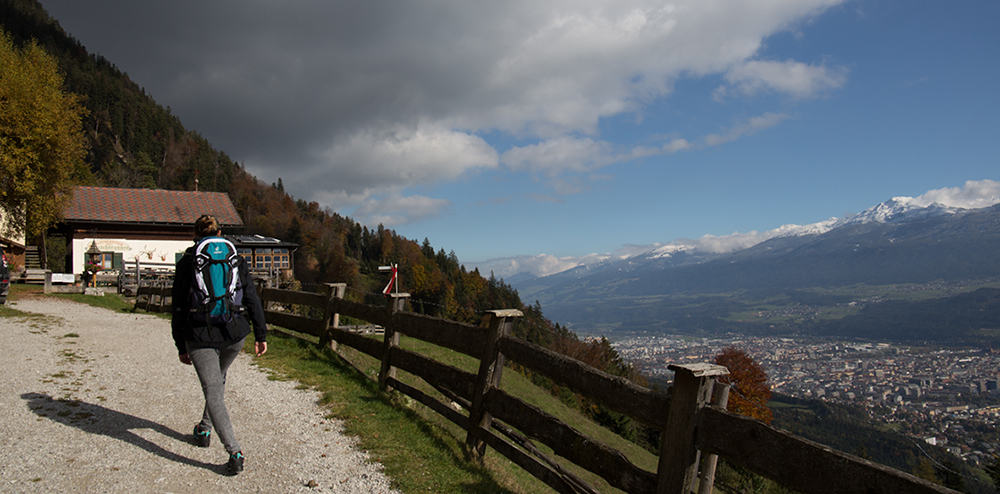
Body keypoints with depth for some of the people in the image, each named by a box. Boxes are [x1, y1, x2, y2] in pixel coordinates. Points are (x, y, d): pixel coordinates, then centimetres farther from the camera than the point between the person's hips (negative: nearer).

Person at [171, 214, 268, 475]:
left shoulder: (186, 263, 1)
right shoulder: (235, 259, 6)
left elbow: (179, 309, 2)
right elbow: (252, 299, 2)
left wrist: (181, 346, 9)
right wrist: (260, 334, 5)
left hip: (200, 335, -3)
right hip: (234, 332, 3)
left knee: (213, 392, -2)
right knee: (218, 380, 28)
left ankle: (235, 452, -12)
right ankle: (204, 429, 44)